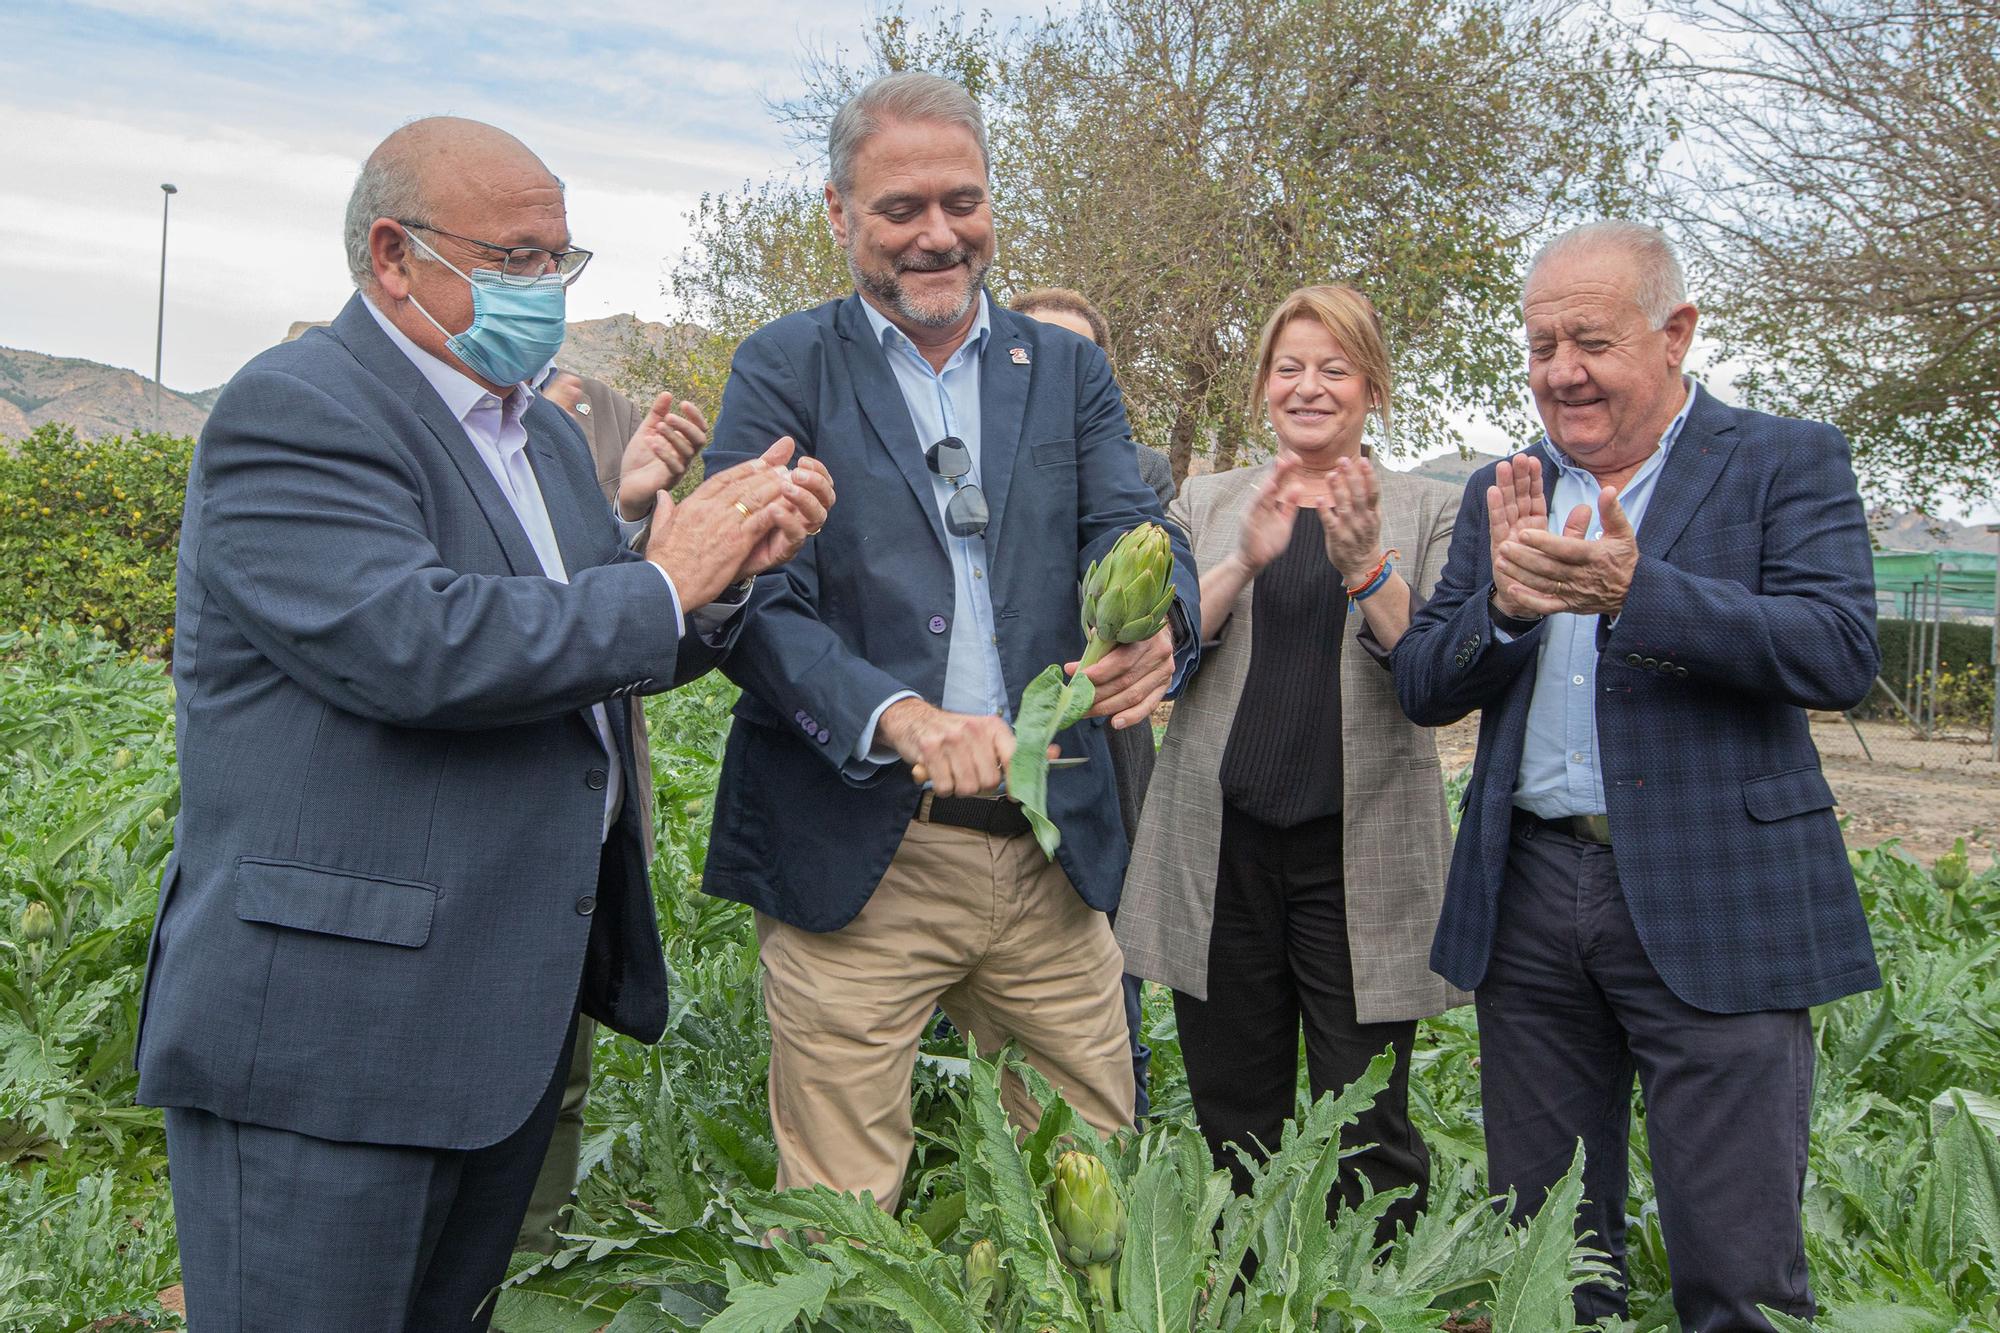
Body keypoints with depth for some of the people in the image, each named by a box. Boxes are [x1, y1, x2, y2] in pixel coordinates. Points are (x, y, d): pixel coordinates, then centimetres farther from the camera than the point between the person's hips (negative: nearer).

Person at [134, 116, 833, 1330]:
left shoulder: (546, 435, 16)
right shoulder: (293, 412, -13)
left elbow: (602, 654, 18)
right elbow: (417, 646, -27)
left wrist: (728, 564, -2)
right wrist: (664, 583, -16)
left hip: (518, 1006, 9)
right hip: (328, 1028, -8)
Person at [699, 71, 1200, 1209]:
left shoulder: (1069, 369, 13)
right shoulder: (786, 370, 2)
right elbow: (753, 601, -8)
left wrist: (1157, 626, -25)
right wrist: (901, 718, -25)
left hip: (1053, 858, 3)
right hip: (855, 859, -3)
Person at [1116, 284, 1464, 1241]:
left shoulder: (1427, 512, 7)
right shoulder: (1207, 502, 11)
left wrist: (1367, 569, -20)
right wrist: (1242, 562, -16)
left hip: (1360, 853, -2)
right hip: (1218, 847, 2)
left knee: (1366, 1143, 0)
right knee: (1234, 1134, 11)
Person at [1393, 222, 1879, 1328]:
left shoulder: (1787, 463, 0)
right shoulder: (1502, 492, 13)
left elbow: (1841, 653, -14)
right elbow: (1421, 687, 7)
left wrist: (1633, 591, -26)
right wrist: (1505, 602, -14)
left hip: (1713, 904, -4)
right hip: (1528, 898, 4)